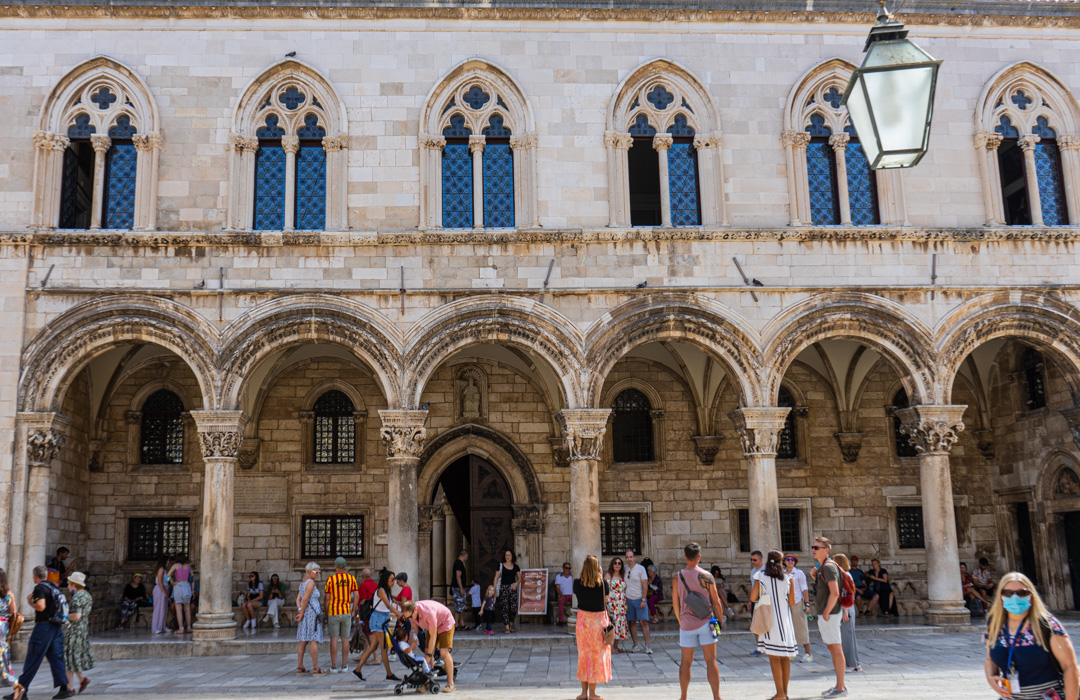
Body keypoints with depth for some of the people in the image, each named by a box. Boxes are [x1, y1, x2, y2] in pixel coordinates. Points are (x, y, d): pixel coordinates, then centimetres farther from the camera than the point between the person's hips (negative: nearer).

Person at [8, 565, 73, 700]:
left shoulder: (39, 588, -10)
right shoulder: (54, 587, 15)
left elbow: (41, 606, -21)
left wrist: (30, 602, -5)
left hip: (44, 626, -7)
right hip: (57, 626, 7)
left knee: (32, 659, -2)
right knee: (57, 657, 7)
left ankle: (21, 689, 2)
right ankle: (64, 688, 3)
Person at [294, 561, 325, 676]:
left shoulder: (303, 583, 16)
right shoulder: (311, 583, -12)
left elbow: (298, 599, 11)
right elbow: (305, 599, -17)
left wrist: (299, 611, -1)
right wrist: (302, 613, -9)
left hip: (305, 614, 9)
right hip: (312, 612, -9)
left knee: (303, 641, 10)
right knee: (314, 640, -7)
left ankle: (299, 668, 13)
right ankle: (315, 669, -7)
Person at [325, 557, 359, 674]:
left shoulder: (330, 579, -5)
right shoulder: (351, 578, 1)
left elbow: (327, 599, -4)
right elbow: (356, 596, -1)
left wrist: (326, 615, 6)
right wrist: (352, 612, 9)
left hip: (333, 612, -2)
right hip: (346, 612, 2)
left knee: (334, 639, 2)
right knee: (345, 639, 6)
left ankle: (334, 666, 3)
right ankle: (343, 666, 8)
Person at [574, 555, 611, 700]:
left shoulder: (577, 583, -8)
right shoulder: (603, 584, -14)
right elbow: (606, 596, 4)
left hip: (582, 620, 3)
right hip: (598, 620, -3)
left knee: (583, 655, 14)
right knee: (597, 655, 7)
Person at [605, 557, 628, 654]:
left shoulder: (623, 576, 15)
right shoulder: (608, 575, -2)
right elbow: (605, 590, -7)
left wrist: (625, 603, 12)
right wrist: (606, 604, -14)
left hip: (621, 605, 6)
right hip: (612, 603, -6)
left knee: (620, 624, 6)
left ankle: (616, 646, 15)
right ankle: (611, 647, -4)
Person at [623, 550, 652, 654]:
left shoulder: (640, 568, -4)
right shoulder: (625, 569, 7)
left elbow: (645, 585, -5)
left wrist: (643, 600, -11)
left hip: (639, 599, -3)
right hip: (628, 600, 3)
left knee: (644, 622, -7)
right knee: (631, 622, 3)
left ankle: (648, 645, -4)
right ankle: (635, 645, 9)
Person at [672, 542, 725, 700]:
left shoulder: (677, 577, 0)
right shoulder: (706, 576, -7)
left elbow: (675, 604, 6)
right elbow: (716, 601, -4)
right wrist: (720, 620, 9)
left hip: (686, 624, 2)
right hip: (706, 622, -2)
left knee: (685, 661, 12)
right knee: (711, 661, 0)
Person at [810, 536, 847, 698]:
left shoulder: (829, 566, -15)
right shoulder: (821, 567, 15)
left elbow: (834, 592, -23)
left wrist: (826, 613, -19)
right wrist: (814, 577, 9)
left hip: (829, 614, -10)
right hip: (824, 613, 10)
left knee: (836, 649, -5)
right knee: (832, 649, 13)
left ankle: (840, 687, -1)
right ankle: (839, 685, 19)